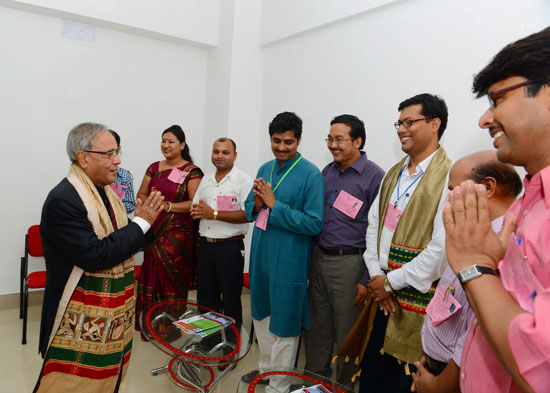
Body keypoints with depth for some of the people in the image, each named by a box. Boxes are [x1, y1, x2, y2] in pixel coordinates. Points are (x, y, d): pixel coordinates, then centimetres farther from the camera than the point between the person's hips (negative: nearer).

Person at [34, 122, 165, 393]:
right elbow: (94, 256, -26)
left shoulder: (106, 192, 5)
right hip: (81, 322, -8)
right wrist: (141, 223, -19)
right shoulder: (63, 200, -20)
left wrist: (145, 221, -9)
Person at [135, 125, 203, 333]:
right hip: (154, 232, 5)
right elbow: (141, 194, 17)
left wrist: (168, 206, -19)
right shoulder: (154, 168, 12)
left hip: (178, 235, -5)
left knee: (173, 278, 1)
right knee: (151, 275, 8)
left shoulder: (191, 171, -6)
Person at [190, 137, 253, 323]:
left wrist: (214, 214, -19)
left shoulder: (243, 180, -8)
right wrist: (198, 211, -7)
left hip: (230, 247, -6)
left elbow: (248, 215, -19)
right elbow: (194, 208, 17)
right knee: (205, 296, 16)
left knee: (231, 299, 6)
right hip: (205, 244, 6)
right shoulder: (206, 179, 13)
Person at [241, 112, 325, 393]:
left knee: (283, 326, 8)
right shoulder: (265, 169, 6)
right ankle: (265, 368, 47)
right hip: (260, 255, 7)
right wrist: (257, 204, -12)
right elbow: (249, 211, 11)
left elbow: (314, 224, -20)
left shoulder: (311, 175, -15)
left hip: (288, 262, -7)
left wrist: (274, 204, -21)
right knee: (261, 315, 23)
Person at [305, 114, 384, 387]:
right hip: (318, 259, 6)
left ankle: (346, 384, 33)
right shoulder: (327, 172, 9)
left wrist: (367, 280, -12)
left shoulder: (374, 177, -11)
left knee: (348, 334, 10)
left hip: (350, 264, -6)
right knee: (317, 328, 18)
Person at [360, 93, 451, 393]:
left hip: (417, 298, -6)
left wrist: (391, 282, -13)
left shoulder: (449, 178, -14)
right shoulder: (394, 174, 11)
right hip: (382, 293, 7)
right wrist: (376, 275, -1)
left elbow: (442, 247, -21)